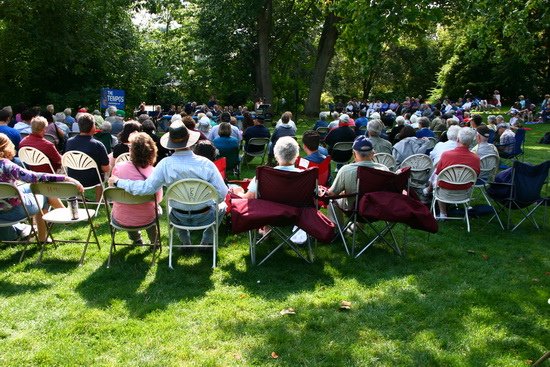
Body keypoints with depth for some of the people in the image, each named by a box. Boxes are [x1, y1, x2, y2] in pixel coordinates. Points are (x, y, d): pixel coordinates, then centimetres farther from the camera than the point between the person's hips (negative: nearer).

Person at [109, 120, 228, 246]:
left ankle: (185, 242, 43)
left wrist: (118, 182, -9)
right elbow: (222, 193, -19)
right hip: (204, 217, -2)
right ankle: (207, 241, 32)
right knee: (220, 207, 32)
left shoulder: (165, 164, -21)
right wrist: (213, 203, 5)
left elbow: (146, 188, -21)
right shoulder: (206, 164, -23)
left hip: (180, 218, 2)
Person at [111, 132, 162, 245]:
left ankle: (136, 239, 52)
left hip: (120, 220, 1)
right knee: (157, 208, 33)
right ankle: (154, 241, 47)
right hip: (146, 220, -1)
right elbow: (158, 199, -6)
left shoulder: (118, 167, -17)